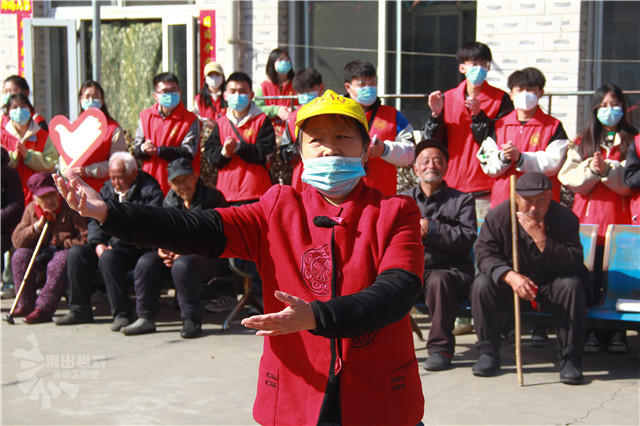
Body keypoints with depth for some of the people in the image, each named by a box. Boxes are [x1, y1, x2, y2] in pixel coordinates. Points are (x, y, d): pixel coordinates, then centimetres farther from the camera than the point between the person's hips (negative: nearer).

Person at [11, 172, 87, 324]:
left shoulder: (70, 207, -8)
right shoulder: (31, 210, 7)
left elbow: (86, 236, -13)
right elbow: (16, 240, 0)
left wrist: (66, 243, -18)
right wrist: (37, 226, -12)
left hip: (65, 250, -5)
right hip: (42, 253, 5)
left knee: (58, 264, -37)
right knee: (20, 256, -20)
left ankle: (43, 309, -35)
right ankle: (26, 304, -11)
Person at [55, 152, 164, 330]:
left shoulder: (150, 191, -8)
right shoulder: (107, 190, 15)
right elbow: (94, 220, 15)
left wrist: (112, 246, -24)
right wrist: (98, 243, -6)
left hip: (135, 248, -7)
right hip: (109, 243, 7)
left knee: (108, 258, -34)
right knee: (77, 253, -13)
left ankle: (122, 313, -27)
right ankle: (80, 311, -4)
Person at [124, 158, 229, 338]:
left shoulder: (213, 197, -8)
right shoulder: (169, 202, 13)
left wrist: (185, 252, -23)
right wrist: (163, 249, -9)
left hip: (210, 257, -6)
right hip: (178, 253, 7)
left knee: (182, 264, -37)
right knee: (146, 262, -15)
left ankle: (192, 321, -25)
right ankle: (146, 319, -9)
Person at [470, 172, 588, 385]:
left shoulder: (565, 218, -16)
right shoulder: (497, 216, -14)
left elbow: (573, 263, -23)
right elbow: (484, 254, -14)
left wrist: (541, 239, -36)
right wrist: (509, 276, -34)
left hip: (551, 281, -1)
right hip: (510, 282, 1)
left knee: (572, 285, -31)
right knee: (481, 285, -26)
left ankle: (570, 359, -21)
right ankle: (488, 352, -10)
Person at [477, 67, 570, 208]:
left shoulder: (553, 126, 6)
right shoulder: (499, 126, 14)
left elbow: (553, 163, -6)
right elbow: (488, 165, 8)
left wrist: (520, 157, -16)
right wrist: (503, 157, -13)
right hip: (503, 200, 2)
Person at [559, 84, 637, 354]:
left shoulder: (632, 141, 7)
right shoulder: (583, 142, 16)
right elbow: (568, 179, 4)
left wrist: (607, 169, -16)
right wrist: (590, 170, -12)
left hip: (619, 218, -2)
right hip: (587, 216, 2)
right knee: (589, 279, -1)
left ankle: (616, 332, 6)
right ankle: (592, 331, 7)